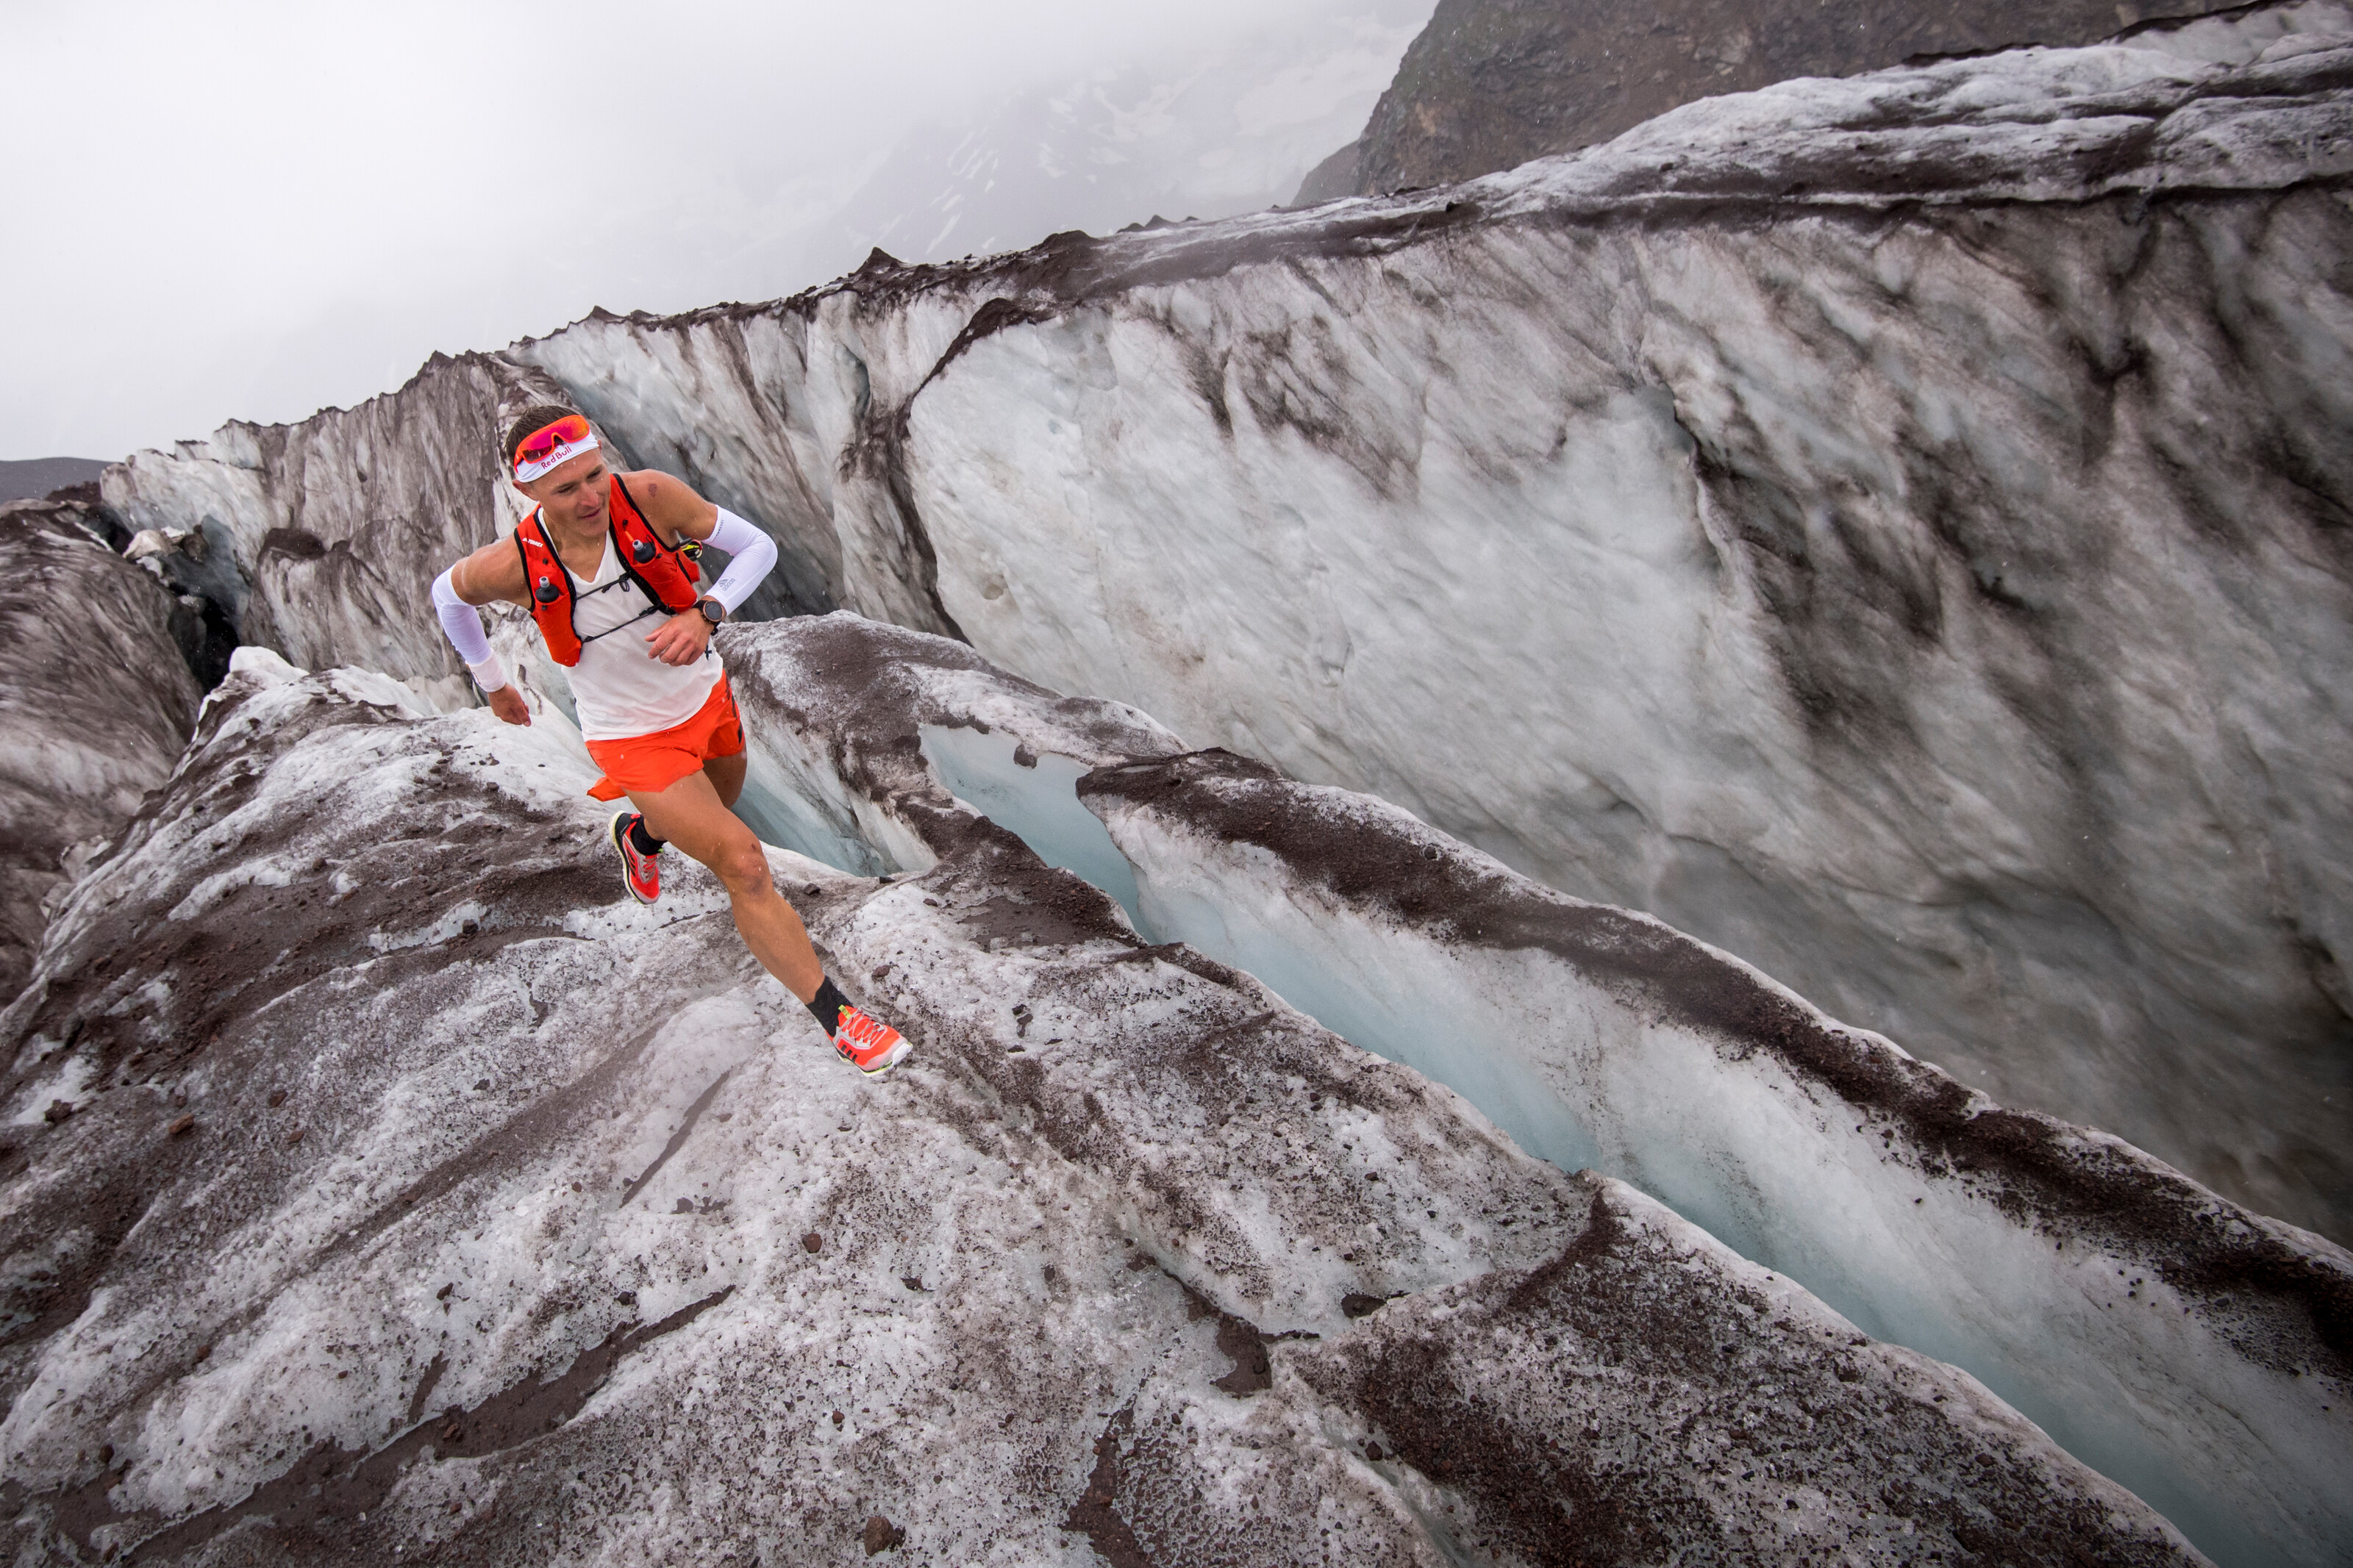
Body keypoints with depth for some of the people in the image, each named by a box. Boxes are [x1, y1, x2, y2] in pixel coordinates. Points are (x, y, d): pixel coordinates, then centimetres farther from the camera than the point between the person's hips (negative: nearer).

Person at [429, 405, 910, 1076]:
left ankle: (638, 837, 67)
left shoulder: (651, 496, -23)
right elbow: (448, 592, 1)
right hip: (634, 738, -3)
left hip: (706, 695, 4)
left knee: (715, 810, 31)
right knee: (745, 867, -13)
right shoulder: (514, 565, -22)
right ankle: (839, 1019, -2)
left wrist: (706, 614, -32)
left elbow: (758, 546, -15)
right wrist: (492, 683, 12)